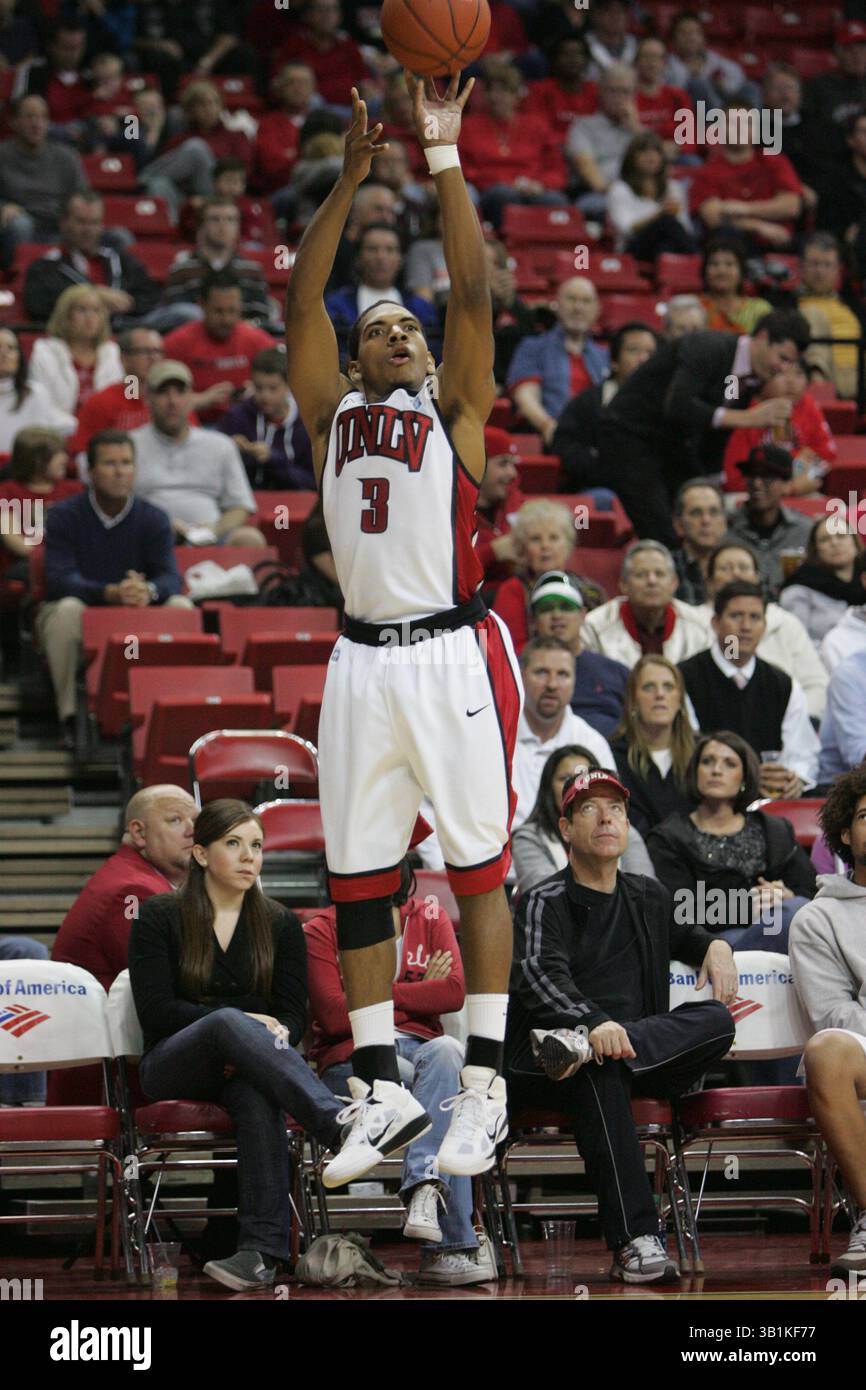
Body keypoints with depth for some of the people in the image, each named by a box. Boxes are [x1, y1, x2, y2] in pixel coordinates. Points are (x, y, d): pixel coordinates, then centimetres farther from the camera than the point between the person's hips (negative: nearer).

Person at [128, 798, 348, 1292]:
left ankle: (263, 1249, -52)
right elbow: (156, 1011, -4)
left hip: (241, 1066, 2)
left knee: (258, 1089, -39)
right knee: (227, 1021, -38)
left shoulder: (281, 925, 14)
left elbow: (294, 1016, 8)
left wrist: (271, 1039, -17)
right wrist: (242, 1023, -16)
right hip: (173, 1067, -2)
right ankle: (342, 1124, -61)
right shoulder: (159, 917, 6)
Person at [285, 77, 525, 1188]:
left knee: (477, 866, -1)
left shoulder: (454, 409, 9)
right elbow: (300, 300, 6)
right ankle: (381, 1093, 11)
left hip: (453, 655, -3)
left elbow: (472, 287, -1)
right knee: (357, 879, 4)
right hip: (363, 659, 3)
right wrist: (353, 176, 1)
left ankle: (484, 1087, 2)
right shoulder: (330, 413, 16)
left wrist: (443, 158, -4)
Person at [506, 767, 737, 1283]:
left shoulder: (649, 897, 21)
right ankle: (636, 1242, -47)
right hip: (541, 1068, -5)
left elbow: (679, 932, 44)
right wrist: (594, 1022, -38)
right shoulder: (545, 902, 2)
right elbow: (538, 974, -17)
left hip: (643, 1053, 5)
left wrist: (715, 946, 17)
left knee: (717, 1022, -22)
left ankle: (577, 1048, -40)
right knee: (601, 1072, -40)